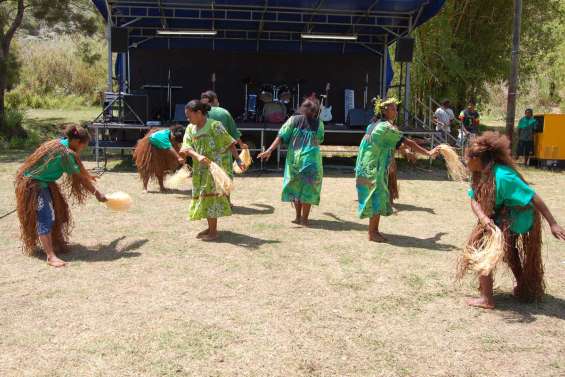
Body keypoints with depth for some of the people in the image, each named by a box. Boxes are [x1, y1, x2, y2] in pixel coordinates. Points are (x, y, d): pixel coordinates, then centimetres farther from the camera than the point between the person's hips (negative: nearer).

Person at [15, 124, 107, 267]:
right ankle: (51, 256, -18)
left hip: (43, 182, 10)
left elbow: (76, 163, 22)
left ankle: (55, 244, 31)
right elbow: (79, 177, -19)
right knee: (45, 217, -16)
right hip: (32, 184, -10)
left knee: (57, 211, 17)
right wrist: (96, 193, -10)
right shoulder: (64, 152, -25)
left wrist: (87, 176, 36)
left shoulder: (61, 144, 4)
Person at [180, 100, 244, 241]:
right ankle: (211, 227, 27)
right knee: (201, 196, 13)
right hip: (199, 169, 7)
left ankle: (214, 231, 5)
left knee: (210, 195, -5)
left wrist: (238, 160, -15)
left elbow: (229, 143, -10)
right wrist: (198, 156, -27)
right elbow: (187, 148, -8)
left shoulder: (214, 126, -12)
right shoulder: (190, 128, 5)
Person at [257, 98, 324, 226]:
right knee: (308, 189, 8)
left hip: (294, 159, 1)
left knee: (295, 186, 17)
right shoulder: (319, 124, -2)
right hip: (312, 160, -1)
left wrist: (269, 150, -9)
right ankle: (304, 219, 11)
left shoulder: (294, 120, -1)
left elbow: (281, 136, -8)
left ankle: (298, 216, 21)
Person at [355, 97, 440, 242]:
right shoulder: (386, 127, -15)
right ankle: (372, 233, 2)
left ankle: (374, 230, 20)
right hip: (374, 169, -9)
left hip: (367, 168, 9)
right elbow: (407, 143, -15)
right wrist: (428, 153, -11)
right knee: (377, 198, -4)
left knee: (377, 198, 13)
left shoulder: (374, 126, 13)